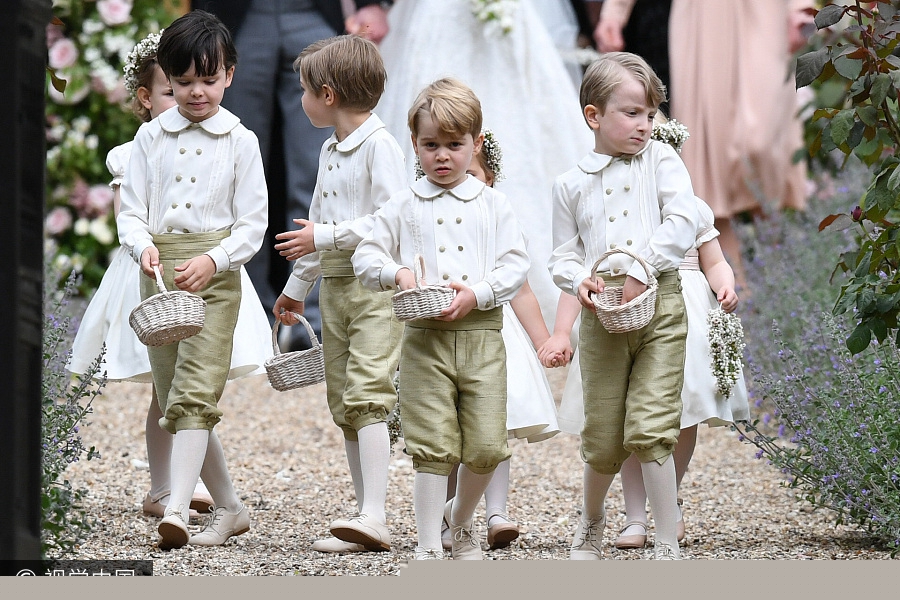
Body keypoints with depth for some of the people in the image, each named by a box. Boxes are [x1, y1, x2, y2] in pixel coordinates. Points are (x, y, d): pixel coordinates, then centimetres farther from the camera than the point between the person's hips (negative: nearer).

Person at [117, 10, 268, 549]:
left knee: (195, 394, -17)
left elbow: (252, 225, -1)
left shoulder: (240, 141, 1)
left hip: (216, 278, -4)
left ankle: (177, 510, -26)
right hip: (160, 276, 4)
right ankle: (229, 508, 19)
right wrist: (144, 246, -14)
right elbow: (131, 211, 7)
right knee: (174, 401, 7)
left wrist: (213, 260, -17)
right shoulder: (151, 137, 9)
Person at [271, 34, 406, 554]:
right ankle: (368, 524, 8)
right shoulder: (331, 150, 17)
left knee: (366, 395, -19)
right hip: (334, 288, 9)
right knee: (344, 405, 6)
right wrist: (298, 286, 33)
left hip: (376, 286, -9)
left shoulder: (380, 146, -11)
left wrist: (326, 237, -18)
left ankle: (374, 516, -27)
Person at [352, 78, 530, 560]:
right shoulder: (403, 206, 8)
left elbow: (516, 265, 1)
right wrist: (396, 273, -10)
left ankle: (461, 519, 26)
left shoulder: (492, 204, 7)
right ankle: (428, 546, 1)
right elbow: (365, 257, 10)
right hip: (424, 338, -1)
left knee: (485, 446, -1)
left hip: (481, 334, 1)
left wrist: (477, 293, -14)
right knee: (433, 446, -5)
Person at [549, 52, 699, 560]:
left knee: (650, 428, -11)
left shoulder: (661, 160, 5)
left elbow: (683, 223, -7)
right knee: (602, 436, 6)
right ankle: (592, 520, 33)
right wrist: (579, 280, -9)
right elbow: (564, 255, 13)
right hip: (602, 315, 2)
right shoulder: (571, 184, 10)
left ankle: (669, 543, -4)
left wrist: (642, 268, -16)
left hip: (659, 308, -2)